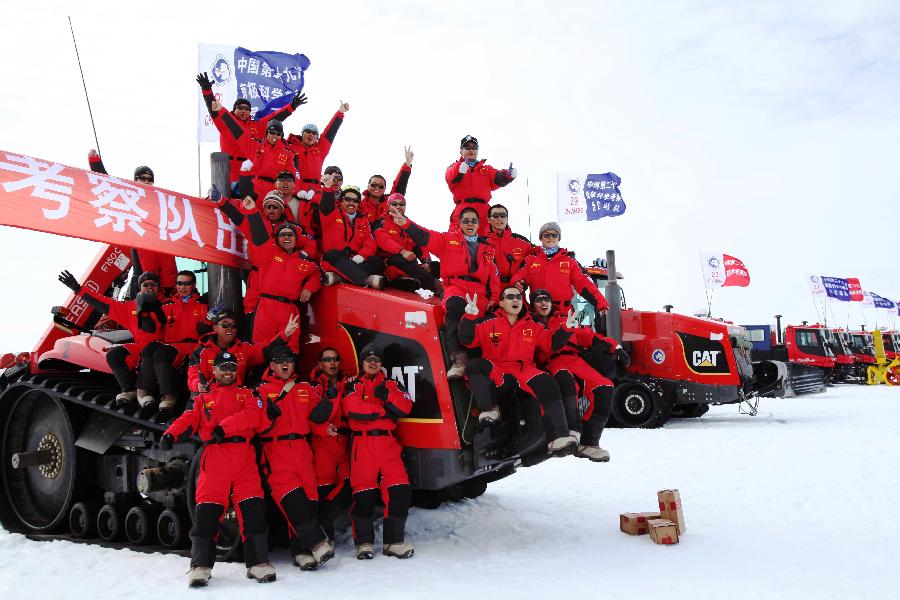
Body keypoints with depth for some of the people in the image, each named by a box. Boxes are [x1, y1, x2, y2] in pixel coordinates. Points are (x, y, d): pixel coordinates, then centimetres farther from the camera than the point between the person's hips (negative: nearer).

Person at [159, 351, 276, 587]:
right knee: (206, 511, -8)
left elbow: (252, 415, 1)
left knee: (253, 509, -8)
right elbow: (189, 419, 9)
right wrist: (171, 434, -12)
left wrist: (223, 427, -11)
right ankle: (201, 565, -1)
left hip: (244, 456, 0)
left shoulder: (246, 394, 21)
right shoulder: (203, 399, 24)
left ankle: (258, 562, -2)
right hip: (214, 457, 0)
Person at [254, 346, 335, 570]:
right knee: (292, 499, -17)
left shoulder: (305, 389, 18)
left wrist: (327, 403, -5)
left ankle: (301, 551, 8)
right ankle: (317, 543, -16)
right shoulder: (262, 390, 6)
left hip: (301, 451, 4)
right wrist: (269, 414, -18)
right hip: (275, 453, -4)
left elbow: (317, 416, 10)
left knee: (308, 497, 0)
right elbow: (256, 425, -2)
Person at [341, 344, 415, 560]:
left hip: (388, 442, 3)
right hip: (363, 443, -2)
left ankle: (394, 541, 4)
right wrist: (385, 411, -4)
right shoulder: (353, 385, 11)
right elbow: (353, 409, -9)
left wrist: (387, 396, -9)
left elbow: (405, 407, 4)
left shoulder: (392, 385, 20)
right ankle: (364, 542, 8)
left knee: (400, 490, -7)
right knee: (364, 493, -6)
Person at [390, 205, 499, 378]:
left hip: (479, 290, 3)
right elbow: (425, 237, 4)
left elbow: (493, 274, 19)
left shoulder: (487, 248, 25)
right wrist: (405, 223, -13)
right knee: (455, 305, -36)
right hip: (455, 286, -3)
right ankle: (459, 358, -39)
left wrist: (494, 297, 4)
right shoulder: (449, 240, 18)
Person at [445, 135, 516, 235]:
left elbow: (498, 179, 2)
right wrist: (459, 170, -32)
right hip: (461, 213, -2)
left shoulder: (487, 169, 23)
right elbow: (450, 178, -9)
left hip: (483, 213, 2)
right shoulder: (454, 168, 16)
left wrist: (507, 175, -22)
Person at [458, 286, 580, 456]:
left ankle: (558, 438, -33)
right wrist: (470, 317, -17)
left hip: (524, 371, 1)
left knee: (547, 384, -28)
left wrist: (566, 329, 2)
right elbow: (467, 340, 0)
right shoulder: (488, 324, 8)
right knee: (474, 365, -28)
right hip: (495, 375, -1)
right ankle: (489, 409, -27)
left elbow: (552, 344, 18)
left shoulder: (533, 327, 17)